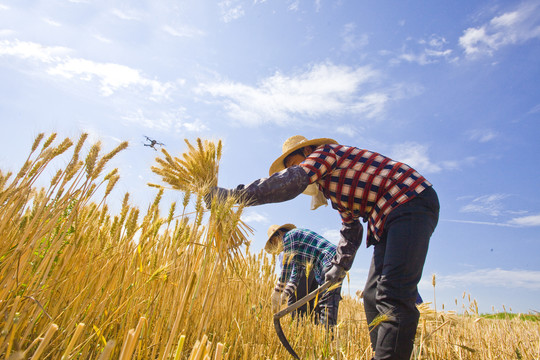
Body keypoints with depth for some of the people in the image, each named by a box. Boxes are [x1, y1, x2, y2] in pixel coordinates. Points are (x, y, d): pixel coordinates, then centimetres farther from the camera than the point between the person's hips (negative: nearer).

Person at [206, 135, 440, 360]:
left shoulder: (325, 151, -5)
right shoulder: (336, 188, 24)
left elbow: (290, 182, -23)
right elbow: (351, 228, 29)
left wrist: (233, 194, -24)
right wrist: (340, 264, 22)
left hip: (412, 203, -10)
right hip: (390, 218, 10)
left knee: (393, 296, -21)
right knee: (372, 296, 7)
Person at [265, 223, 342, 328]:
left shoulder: (289, 236, -2)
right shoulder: (297, 252, 28)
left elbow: (286, 269, -7)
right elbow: (296, 273, 22)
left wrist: (276, 294, -2)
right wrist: (284, 295, 14)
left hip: (330, 262, -10)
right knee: (321, 307, 11)